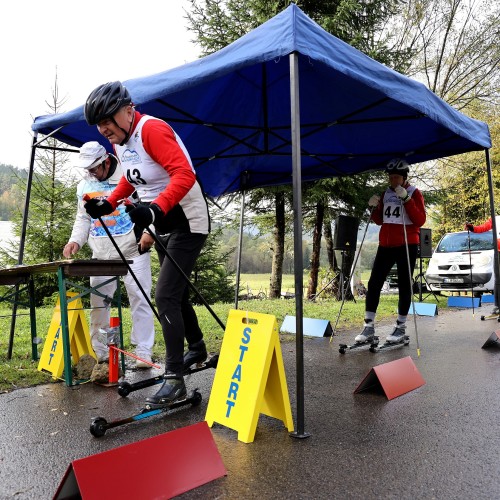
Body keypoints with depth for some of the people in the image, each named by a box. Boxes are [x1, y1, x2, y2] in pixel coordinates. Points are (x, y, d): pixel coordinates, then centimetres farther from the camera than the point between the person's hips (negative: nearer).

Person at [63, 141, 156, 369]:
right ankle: (99, 351, 20)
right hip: (101, 255, 6)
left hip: (133, 250, -5)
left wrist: (149, 230, -21)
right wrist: (75, 240, 4)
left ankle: (143, 352, 2)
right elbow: (83, 218, 20)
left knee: (139, 299, -5)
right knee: (98, 301, 7)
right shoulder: (84, 186, 13)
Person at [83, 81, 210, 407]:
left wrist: (155, 209, -43)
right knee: (176, 294, 17)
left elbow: (185, 174, -31)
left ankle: (175, 379, -5)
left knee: (165, 297, -15)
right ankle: (197, 349, 38)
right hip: (163, 225, 10)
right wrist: (108, 204, 8)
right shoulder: (119, 142, 6)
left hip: (187, 223, -9)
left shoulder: (152, 129, -21)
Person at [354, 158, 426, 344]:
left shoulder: (414, 193, -1)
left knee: (404, 286, 2)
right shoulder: (386, 193, 13)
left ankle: (400, 327, 14)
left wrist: (406, 199, -20)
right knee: (374, 283, -2)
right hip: (386, 245, 5)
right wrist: (374, 208, -2)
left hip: (407, 245, -5)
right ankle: (369, 327, 4)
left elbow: (420, 221, -12)